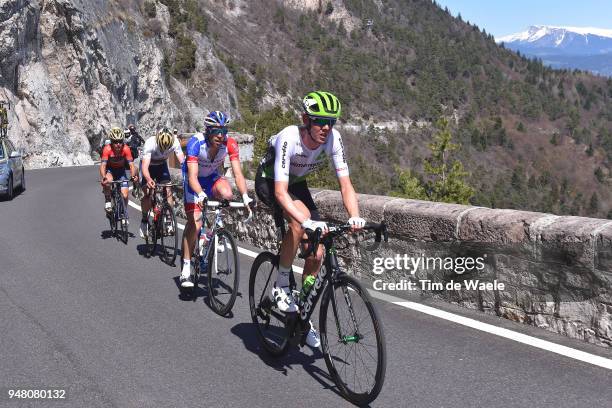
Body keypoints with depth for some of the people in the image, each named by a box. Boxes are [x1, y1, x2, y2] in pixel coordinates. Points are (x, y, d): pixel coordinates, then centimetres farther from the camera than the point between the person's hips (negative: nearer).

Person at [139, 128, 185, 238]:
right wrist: (148, 179, -63)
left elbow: (182, 161, -34)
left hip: (162, 165, 2)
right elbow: (145, 166, -44)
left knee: (168, 190, -16)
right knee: (147, 193, -14)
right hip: (149, 165, -2)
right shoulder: (150, 143, -37)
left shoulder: (175, 142, -30)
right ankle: (144, 221, 5)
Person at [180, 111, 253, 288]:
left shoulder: (230, 143, -24)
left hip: (212, 177, 3)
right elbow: (192, 175, -39)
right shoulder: (196, 142, -31)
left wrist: (245, 196, -42)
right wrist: (200, 195, -57)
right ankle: (186, 268, -4)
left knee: (226, 195, -31)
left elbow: (237, 172, -27)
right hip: (194, 180, -3)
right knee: (195, 222, -15)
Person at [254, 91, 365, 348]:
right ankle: (281, 285, -16)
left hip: (297, 183, 5)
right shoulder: (288, 138, -36)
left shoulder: (333, 139, -23)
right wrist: (307, 222, -56)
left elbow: (345, 184, -24)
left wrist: (354, 216, -42)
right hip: (269, 182, -5)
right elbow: (280, 191, -42)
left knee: (316, 254, -4)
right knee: (301, 218, -36)